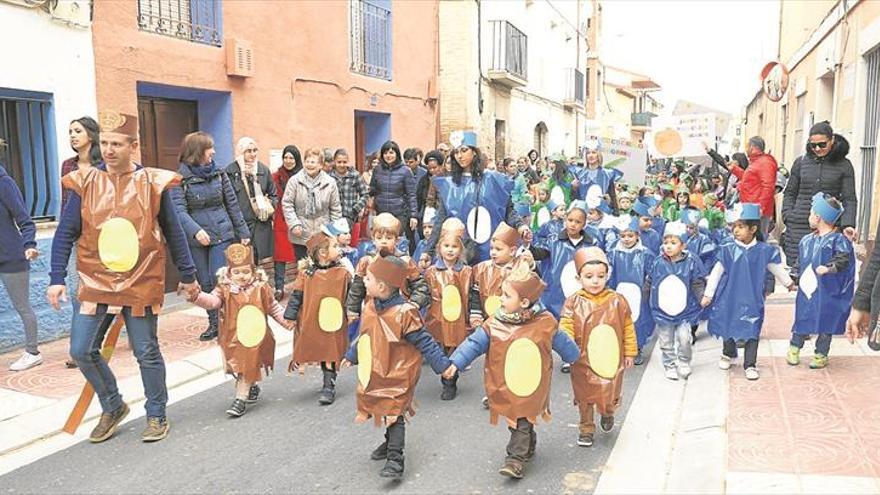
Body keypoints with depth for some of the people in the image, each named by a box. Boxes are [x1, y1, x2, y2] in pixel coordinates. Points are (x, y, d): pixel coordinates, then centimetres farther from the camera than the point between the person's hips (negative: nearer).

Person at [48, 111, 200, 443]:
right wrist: (57, 278, -5)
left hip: (141, 285, -2)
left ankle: (156, 415, 24)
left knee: (147, 353, 5)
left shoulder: (153, 183, -3)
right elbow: (65, 235, 3)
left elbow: (174, 234, 4)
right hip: (96, 283, 2)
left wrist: (188, 275, 7)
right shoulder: (84, 183, 0)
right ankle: (112, 407, 24)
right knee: (82, 351, 1)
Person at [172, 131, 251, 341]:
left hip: (222, 234, 0)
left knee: (220, 280, -4)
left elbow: (232, 204, 8)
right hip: (196, 238, 0)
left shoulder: (219, 174, 3)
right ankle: (213, 324, 20)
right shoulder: (180, 178, -5)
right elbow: (179, 209, -12)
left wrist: (243, 232, 8)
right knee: (205, 283, 8)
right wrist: (195, 230, -28)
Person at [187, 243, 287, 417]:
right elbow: (212, 301, -20)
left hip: (254, 338, -2)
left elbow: (274, 308, 6)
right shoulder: (225, 289, -4)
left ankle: (240, 399, 5)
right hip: (232, 337, 2)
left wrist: (288, 320, 0)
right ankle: (252, 388, 38)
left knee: (247, 368, -2)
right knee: (238, 368, 12)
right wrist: (196, 296, -38)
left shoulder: (261, 288, -3)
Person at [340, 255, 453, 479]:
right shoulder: (370, 306, -3)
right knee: (387, 411, 21)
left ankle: (395, 459, 2)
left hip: (398, 374, -7)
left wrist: (443, 365, -19)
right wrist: (351, 356, 24)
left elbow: (425, 343, -20)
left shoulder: (404, 312, -26)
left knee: (394, 414, -4)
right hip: (377, 372, 7)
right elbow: (364, 335, 14)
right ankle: (392, 442, 42)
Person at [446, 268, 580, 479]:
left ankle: (516, 458, 8)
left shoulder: (545, 323, -12)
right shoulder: (494, 323, -9)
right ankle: (528, 447, 40)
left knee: (521, 422, -1)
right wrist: (456, 363, -14)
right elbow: (474, 343, -8)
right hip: (503, 386, 3)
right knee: (515, 421, 18)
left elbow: (562, 342, 3)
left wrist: (574, 356, 18)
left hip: (530, 388, -3)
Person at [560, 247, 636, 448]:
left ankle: (607, 413, 45)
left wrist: (629, 353, 6)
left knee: (610, 396, 11)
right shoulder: (573, 302, -9)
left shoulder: (618, 301, -6)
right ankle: (586, 429, 33)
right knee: (585, 398, 13)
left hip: (612, 360, 1)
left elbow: (628, 329, 3)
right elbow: (566, 327, -11)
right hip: (583, 362, 0)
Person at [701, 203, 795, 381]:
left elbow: (777, 269, 12)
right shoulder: (728, 250, -7)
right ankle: (728, 354, 39)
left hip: (752, 300, -1)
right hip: (729, 298, 1)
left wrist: (789, 283, 25)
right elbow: (716, 272, -1)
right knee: (728, 327, 15)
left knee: (751, 332, 0)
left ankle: (750, 365, 11)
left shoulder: (764, 251, -6)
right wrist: (708, 294, 0)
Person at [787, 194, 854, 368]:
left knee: (825, 323, 7)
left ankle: (821, 355, 21)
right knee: (802, 320, 11)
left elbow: (843, 259, -24)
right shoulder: (807, 240, 9)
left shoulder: (838, 240, -11)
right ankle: (794, 349, 26)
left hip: (827, 293, -5)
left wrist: (829, 267, -36)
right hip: (806, 289, 5)